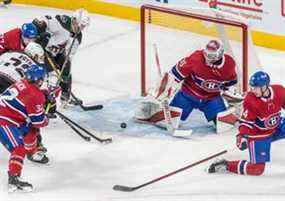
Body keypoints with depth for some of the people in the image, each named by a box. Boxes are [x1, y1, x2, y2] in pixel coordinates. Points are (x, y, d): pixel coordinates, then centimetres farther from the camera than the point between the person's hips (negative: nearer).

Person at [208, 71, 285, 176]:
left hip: (276, 127, 5)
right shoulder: (250, 100, -25)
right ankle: (226, 166, 2)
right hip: (258, 134, -5)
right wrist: (242, 135, -34)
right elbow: (245, 121, -20)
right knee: (257, 168, -11)